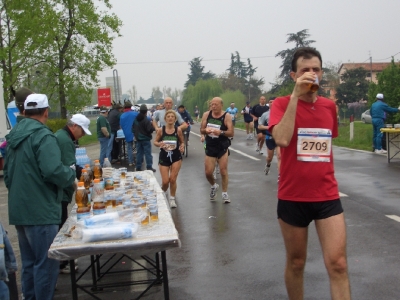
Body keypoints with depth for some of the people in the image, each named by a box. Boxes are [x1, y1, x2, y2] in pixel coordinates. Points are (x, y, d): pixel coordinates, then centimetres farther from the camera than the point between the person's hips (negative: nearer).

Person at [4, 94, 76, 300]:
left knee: (29, 262, 18)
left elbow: (7, 174, 20)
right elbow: (53, 171, -27)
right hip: (40, 210, -9)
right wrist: (71, 174, -8)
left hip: (19, 209, 9)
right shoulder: (43, 136, -16)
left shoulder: (14, 136, 13)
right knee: (46, 263, 0)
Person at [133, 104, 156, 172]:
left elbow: (133, 129, 15)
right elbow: (150, 129, -20)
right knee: (148, 153, -1)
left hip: (138, 139, 6)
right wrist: (153, 127, -2)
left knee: (139, 153, 10)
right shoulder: (146, 120, -17)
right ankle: (149, 167, -2)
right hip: (146, 139, -6)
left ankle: (138, 167, 12)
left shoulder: (136, 119, 6)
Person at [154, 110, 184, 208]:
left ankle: (172, 199, 21)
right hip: (164, 158, 0)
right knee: (165, 181, -2)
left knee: (173, 179, -2)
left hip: (176, 157, 0)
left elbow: (182, 142, 5)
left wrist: (182, 147, -17)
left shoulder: (178, 130, -7)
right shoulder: (161, 130, -8)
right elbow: (155, 142, 3)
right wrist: (159, 144, -20)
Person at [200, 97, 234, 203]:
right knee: (208, 172, 2)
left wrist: (220, 132, -29)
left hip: (222, 147, -2)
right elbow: (201, 130, 4)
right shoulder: (206, 114, -2)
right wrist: (205, 130, -19)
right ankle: (214, 186, 34)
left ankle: (224, 193, 14)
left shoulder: (226, 116, -10)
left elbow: (231, 133, -13)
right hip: (210, 147, 3)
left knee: (223, 171, -2)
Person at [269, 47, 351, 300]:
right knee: (296, 262, 12)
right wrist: (296, 96, -24)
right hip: (293, 197, -2)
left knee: (338, 264, -5)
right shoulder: (282, 104, -7)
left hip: (327, 196, 3)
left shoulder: (329, 106, 6)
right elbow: (282, 139, -26)